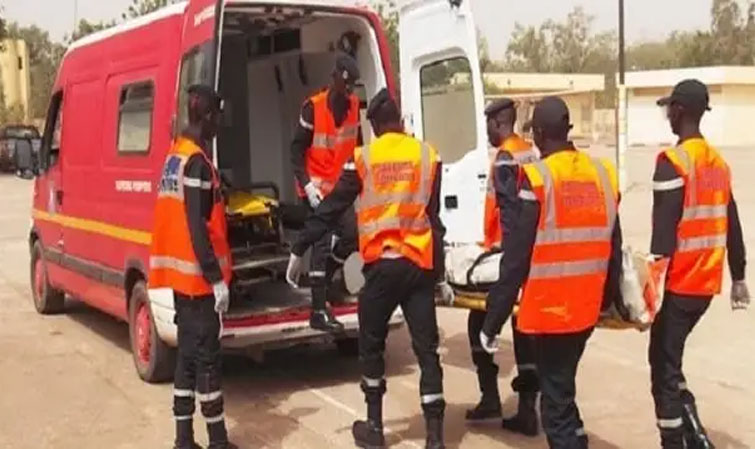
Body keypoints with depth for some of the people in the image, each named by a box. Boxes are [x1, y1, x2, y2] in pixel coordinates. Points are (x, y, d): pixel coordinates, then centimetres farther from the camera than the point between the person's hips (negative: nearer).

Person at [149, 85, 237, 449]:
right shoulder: (197, 162, -16)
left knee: (188, 354, 12)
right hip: (197, 275, -9)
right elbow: (197, 226, -21)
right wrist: (217, 278, -20)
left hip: (181, 272, 9)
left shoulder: (176, 155, 13)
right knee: (207, 356, -2)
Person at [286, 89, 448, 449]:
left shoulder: (363, 158, 1)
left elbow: (331, 208, 3)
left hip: (381, 264, -1)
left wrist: (299, 250, 10)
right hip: (420, 264, 1)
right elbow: (434, 216, 7)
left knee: (371, 346, 15)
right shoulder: (428, 156, 5)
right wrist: (439, 271, 13)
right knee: (427, 349, 5)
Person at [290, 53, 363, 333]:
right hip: (316, 186, -6)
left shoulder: (354, 105, 2)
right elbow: (297, 150, -13)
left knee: (351, 236, 6)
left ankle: (321, 280, 29)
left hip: (339, 185, 7)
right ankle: (319, 312, -7)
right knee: (323, 242, -10)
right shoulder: (313, 107, -16)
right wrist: (307, 185, -20)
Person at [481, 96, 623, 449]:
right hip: (587, 307, 6)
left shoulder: (537, 179, -14)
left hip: (550, 307, -6)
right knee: (562, 385, 25)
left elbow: (516, 257, -15)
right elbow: (614, 248, 12)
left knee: (555, 399, 4)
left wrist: (492, 321, -9)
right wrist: (608, 298, 26)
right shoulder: (603, 174, 4)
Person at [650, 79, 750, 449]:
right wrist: (738, 277, 22)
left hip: (678, 284, -8)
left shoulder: (673, 161, -13)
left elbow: (664, 230, -19)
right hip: (706, 284, 8)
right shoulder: (719, 163, 10)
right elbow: (731, 227, 14)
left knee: (663, 367, 3)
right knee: (670, 358, 20)